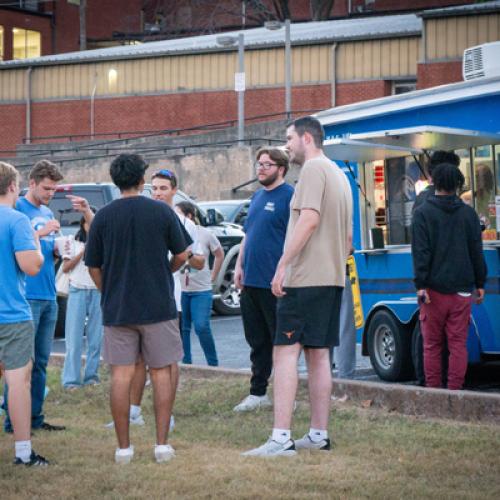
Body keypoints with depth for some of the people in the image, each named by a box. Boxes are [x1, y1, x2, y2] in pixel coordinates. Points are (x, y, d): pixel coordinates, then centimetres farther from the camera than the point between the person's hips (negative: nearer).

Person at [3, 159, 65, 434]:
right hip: (26, 296, -8)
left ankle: (35, 416, 15)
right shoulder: (18, 208, -5)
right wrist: (42, 232, -16)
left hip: (48, 296, 8)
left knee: (41, 361, 10)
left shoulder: (48, 213, 18)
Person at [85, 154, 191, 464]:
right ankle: (162, 444, 5)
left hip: (116, 309, 1)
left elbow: (94, 267, 3)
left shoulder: (103, 216, -1)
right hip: (158, 307, -1)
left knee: (121, 375, 4)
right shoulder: (162, 212, -4)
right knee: (162, 372, 8)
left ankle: (124, 447, 6)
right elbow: (181, 256, 2)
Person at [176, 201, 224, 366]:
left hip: (201, 290, -2)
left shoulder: (205, 234, -3)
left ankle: (213, 364, 4)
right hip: (180, 290, 2)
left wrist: (212, 277, 9)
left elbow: (219, 255, 11)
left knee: (202, 327, -10)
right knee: (182, 328, 4)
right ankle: (185, 363, 15)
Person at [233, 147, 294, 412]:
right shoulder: (258, 197, 16)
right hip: (250, 281, 8)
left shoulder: (289, 196, -9)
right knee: (257, 341, 13)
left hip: (274, 283, -8)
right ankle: (258, 393, 21)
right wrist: (239, 266, 14)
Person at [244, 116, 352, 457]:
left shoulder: (314, 169, -9)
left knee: (286, 352, -12)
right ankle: (319, 435, 14)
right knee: (319, 356, 12)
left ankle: (282, 438, -18)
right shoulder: (339, 175, 22)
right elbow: (348, 235, 24)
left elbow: (309, 219, -22)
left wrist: (283, 265, -22)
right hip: (333, 278, 10)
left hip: (305, 278, -10)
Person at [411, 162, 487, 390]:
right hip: (461, 290, 2)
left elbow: (420, 252, -8)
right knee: (458, 342, 3)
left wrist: (420, 285, -10)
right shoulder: (468, 213, 6)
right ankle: (455, 390, 0)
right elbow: (476, 251, 9)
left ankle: (433, 390, 4)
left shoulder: (422, 213, -2)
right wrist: (480, 283, 14)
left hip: (434, 288, -2)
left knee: (432, 344, 4)